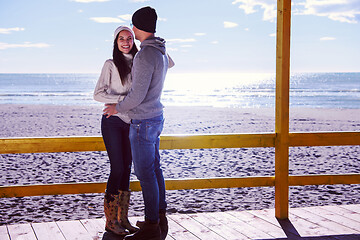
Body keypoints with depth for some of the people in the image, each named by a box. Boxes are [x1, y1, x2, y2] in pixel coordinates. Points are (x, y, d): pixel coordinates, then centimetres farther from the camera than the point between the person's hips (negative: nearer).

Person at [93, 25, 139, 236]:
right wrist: (123, 99, -18)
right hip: (113, 121, -5)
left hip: (130, 122, 5)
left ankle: (123, 219, 13)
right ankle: (110, 220, 2)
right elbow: (98, 94, -12)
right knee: (117, 168, -8)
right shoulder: (111, 65, -4)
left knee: (127, 169, 6)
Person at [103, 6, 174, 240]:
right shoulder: (162, 53, 9)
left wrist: (117, 107, -7)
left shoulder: (145, 55, -22)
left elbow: (138, 94, -24)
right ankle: (161, 219, 22)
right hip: (156, 117, 10)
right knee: (155, 169, 14)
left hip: (143, 121, -10)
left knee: (145, 173, -4)